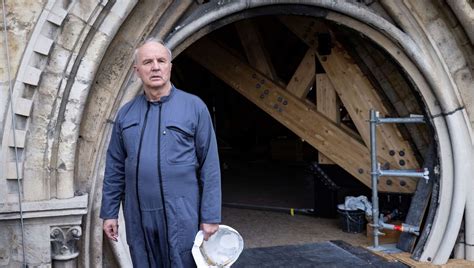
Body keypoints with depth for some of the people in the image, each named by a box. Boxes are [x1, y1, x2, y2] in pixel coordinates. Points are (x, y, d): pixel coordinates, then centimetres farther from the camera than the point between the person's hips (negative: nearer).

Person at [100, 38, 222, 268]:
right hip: (137, 217, 4)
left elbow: (209, 166, -6)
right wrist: (109, 212, 8)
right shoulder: (125, 113, 8)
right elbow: (115, 168, 11)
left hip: (181, 215, -3)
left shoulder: (194, 106, -4)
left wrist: (211, 216, -8)